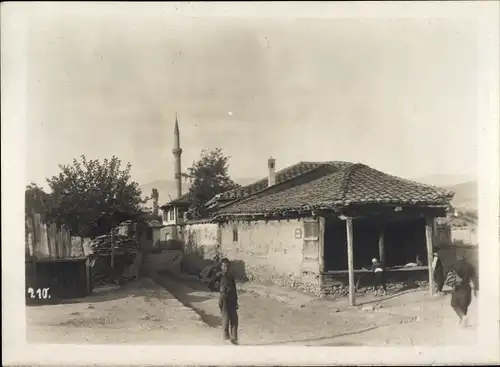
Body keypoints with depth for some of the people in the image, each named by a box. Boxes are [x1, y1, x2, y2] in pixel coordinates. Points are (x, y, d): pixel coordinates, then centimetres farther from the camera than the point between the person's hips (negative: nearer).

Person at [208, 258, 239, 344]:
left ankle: (233, 338, 12)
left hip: (232, 299, 5)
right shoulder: (220, 275, -5)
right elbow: (210, 284, -14)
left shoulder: (231, 276, 10)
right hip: (224, 298, -5)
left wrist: (236, 301, 13)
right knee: (226, 318, -3)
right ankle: (226, 337, 11)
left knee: (234, 318, 3)